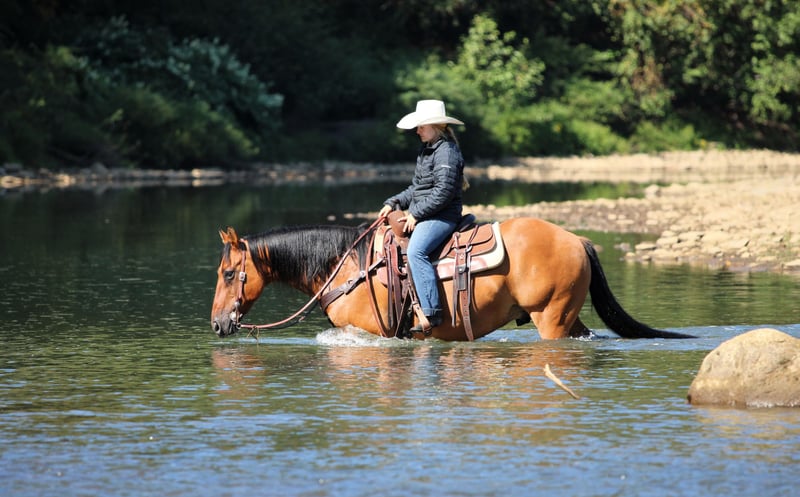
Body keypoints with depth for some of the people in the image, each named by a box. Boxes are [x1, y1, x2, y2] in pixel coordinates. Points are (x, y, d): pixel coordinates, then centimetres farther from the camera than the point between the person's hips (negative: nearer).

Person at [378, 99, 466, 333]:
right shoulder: (426, 151, 18)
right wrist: (394, 203, 10)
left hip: (441, 216, -11)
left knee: (416, 251, -32)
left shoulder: (446, 152, -13)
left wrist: (416, 214, -19)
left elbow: (443, 192, -21)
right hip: (420, 215, 11)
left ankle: (431, 312, -36)